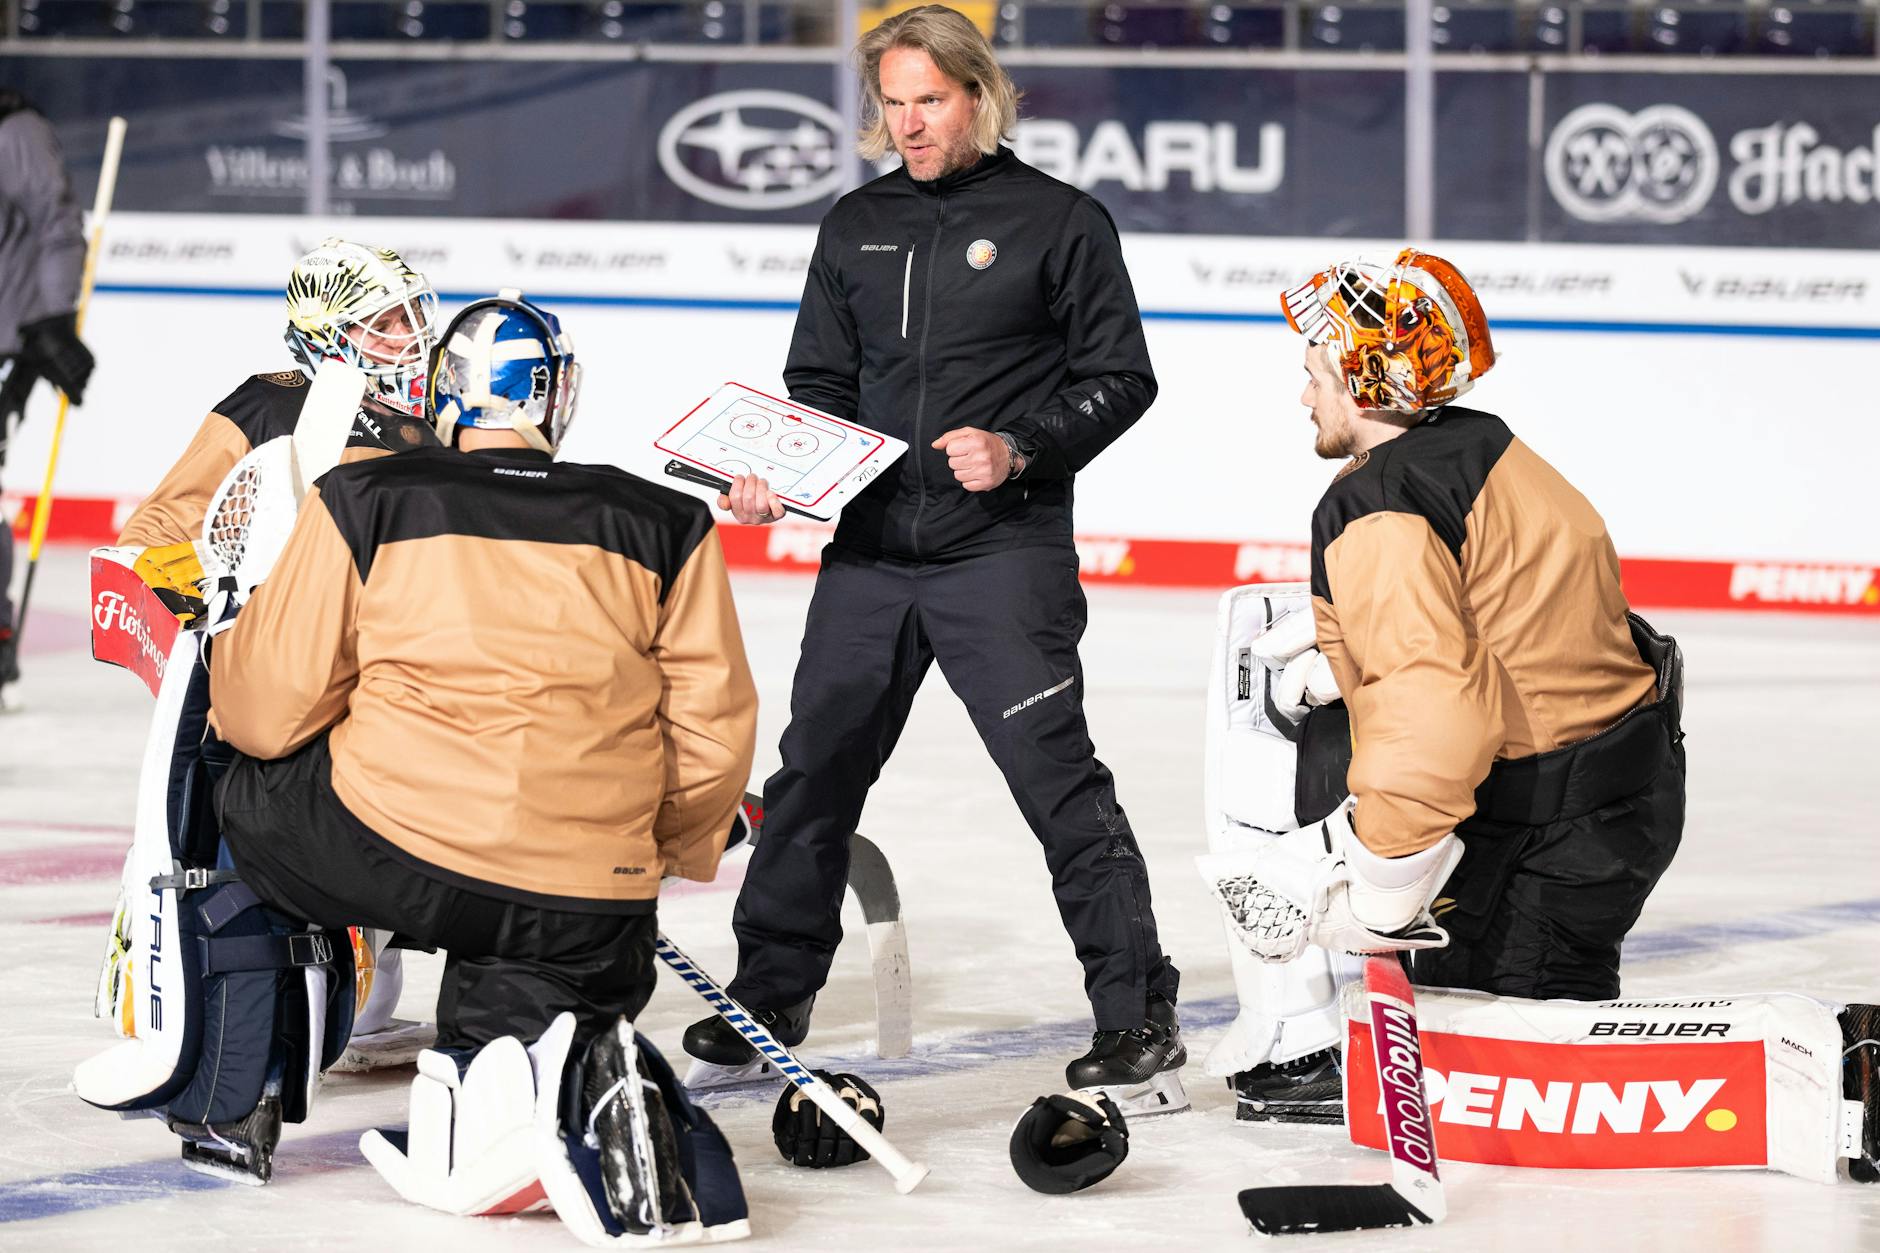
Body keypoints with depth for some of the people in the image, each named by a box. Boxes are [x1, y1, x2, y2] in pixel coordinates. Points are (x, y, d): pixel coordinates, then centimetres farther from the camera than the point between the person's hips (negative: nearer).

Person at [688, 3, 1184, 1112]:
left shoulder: (1057, 221, -3)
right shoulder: (857, 228, 13)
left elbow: (1119, 378, -2)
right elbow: (820, 383, 17)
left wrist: (1020, 449, -16)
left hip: (1004, 549, -5)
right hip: (871, 543, 6)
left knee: (1056, 773, -11)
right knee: (816, 765, 11)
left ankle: (1139, 1018, -7)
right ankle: (771, 997, 25)